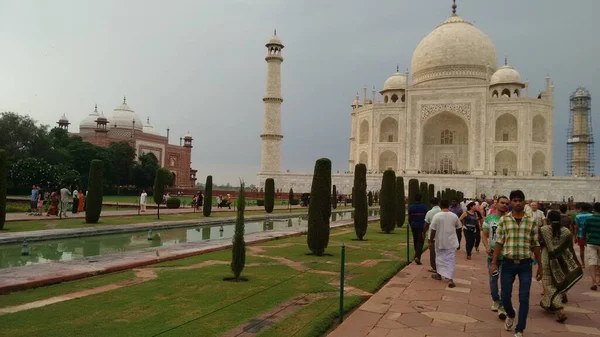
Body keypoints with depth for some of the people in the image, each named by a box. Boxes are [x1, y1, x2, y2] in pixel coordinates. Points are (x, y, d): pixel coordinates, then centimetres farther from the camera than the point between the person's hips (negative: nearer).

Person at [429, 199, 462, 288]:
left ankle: (439, 274, 31)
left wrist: (431, 241, 0)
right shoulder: (454, 216, -4)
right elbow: (458, 227, 11)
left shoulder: (436, 216, -11)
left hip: (440, 241, -1)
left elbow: (433, 230, -10)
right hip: (451, 242, 1)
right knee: (451, 260, 2)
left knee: (439, 257, 18)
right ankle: (450, 279, -8)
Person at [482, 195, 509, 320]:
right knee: (493, 279, 13)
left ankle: (502, 307, 0)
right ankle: (495, 301, 33)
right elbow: (484, 234, 2)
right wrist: (487, 247, -15)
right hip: (492, 254, 1)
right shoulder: (489, 218, 2)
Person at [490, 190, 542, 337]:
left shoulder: (531, 221, 1)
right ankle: (510, 315, 38)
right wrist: (494, 263, -5)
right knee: (505, 296, 6)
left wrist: (540, 266, 7)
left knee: (524, 298, 1)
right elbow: (499, 242, -1)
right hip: (508, 263, 0)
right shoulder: (503, 219, -1)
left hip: (525, 264, 0)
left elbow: (535, 245, 5)